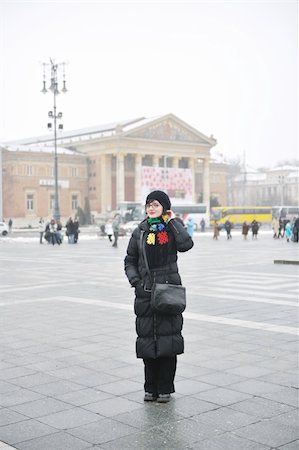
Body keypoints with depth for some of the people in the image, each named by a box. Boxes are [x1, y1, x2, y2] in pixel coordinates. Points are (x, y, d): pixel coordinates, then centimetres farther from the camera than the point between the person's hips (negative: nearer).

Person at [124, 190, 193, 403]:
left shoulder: (173, 228, 2)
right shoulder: (140, 231, 8)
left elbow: (186, 244, -20)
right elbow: (130, 261, 12)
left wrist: (172, 221, -11)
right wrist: (136, 282, -4)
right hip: (146, 291, 2)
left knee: (168, 337, 0)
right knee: (147, 338, 5)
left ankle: (165, 388, 12)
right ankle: (150, 388, 17)